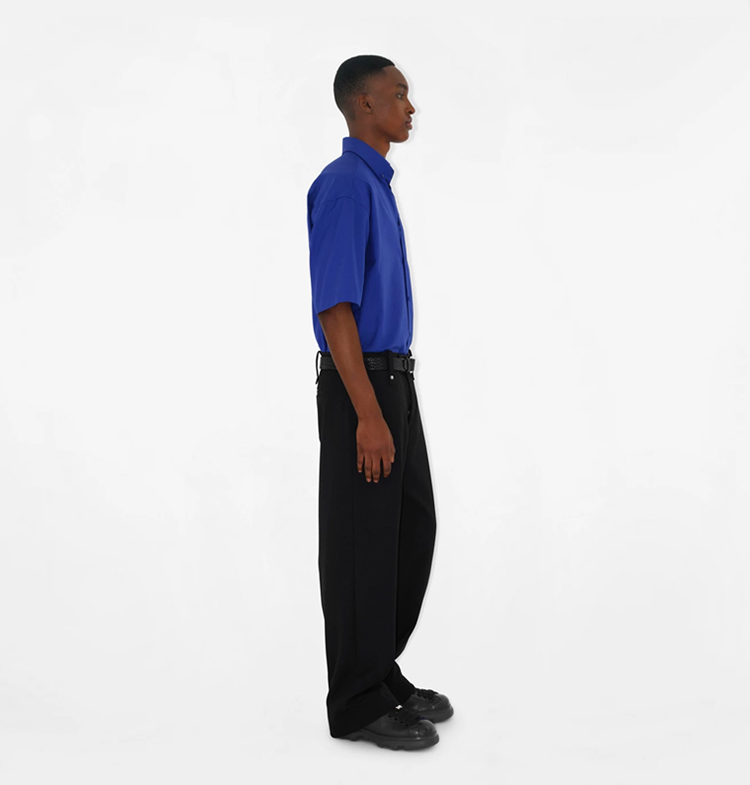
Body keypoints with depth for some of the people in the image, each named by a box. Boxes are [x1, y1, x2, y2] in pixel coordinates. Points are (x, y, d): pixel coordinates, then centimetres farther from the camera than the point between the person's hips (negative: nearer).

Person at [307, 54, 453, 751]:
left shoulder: (375, 186, 17)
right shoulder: (343, 186, -16)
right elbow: (333, 309, -21)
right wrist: (368, 415, -24)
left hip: (392, 382, 10)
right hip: (360, 390, -10)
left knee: (412, 531, 14)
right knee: (364, 542, -1)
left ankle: (381, 673, 26)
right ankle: (358, 704, 12)